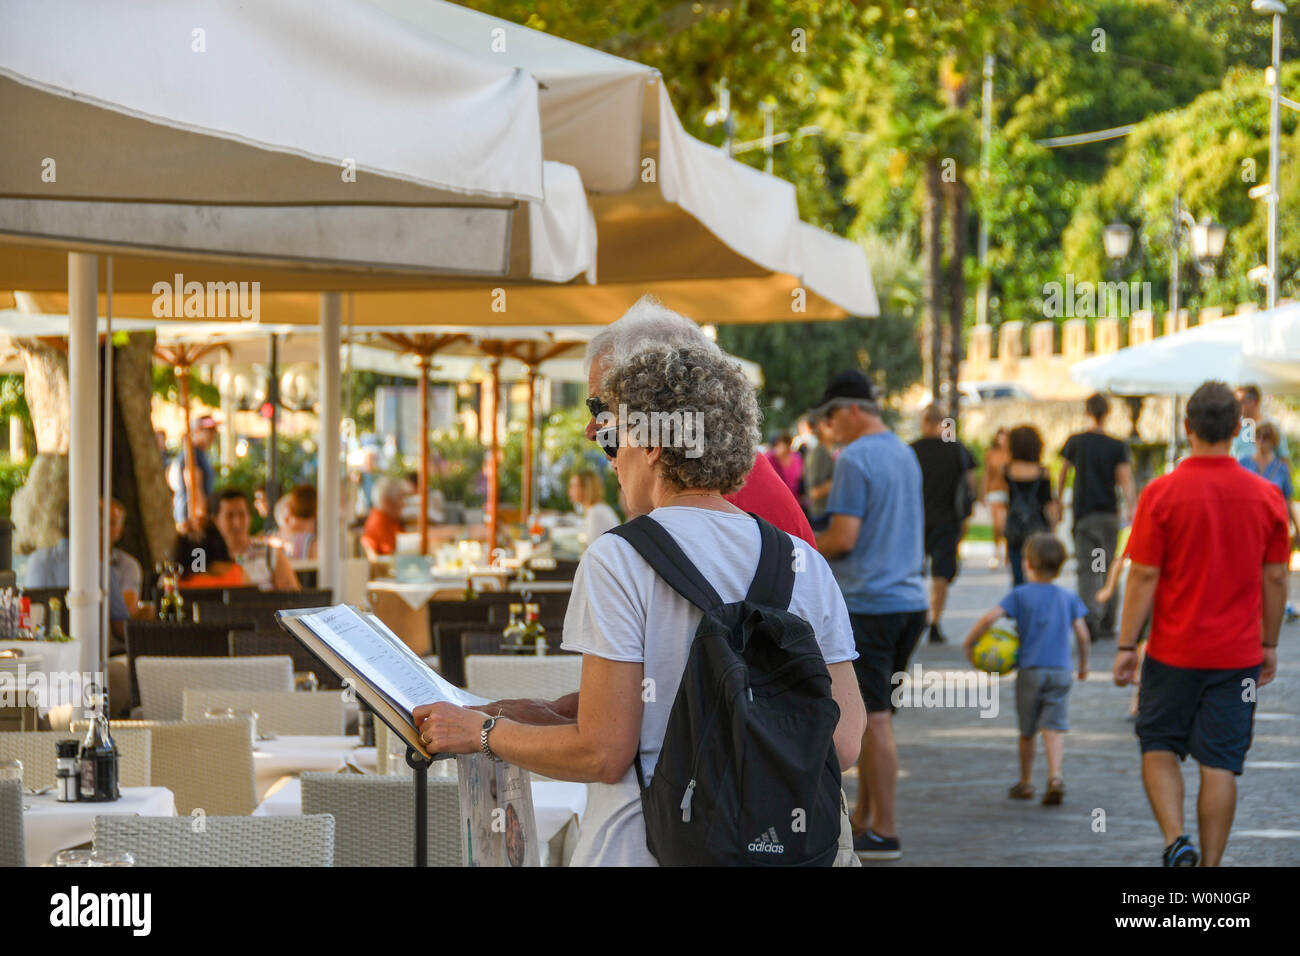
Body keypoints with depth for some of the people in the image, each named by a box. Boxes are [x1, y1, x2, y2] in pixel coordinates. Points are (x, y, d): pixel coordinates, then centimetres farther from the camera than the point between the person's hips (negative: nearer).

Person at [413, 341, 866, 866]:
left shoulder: (618, 559, -11)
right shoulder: (807, 566, 2)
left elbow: (602, 754, -14)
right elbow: (842, 744, 2)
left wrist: (481, 732, 1)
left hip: (641, 851, -5)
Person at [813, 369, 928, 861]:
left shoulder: (854, 460, -12)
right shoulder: (905, 455, 15)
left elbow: (844, 537, -18)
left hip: (869, 605, -9)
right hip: (911, 598, 9)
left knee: (874, 719, -4)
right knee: (875, 715, 15)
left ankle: (884, 833, -1)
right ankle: (862, 819, 21)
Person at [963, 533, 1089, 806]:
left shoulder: (1020, 594, -2)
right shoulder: (1068, 597, 6)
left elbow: (990, 617, -14)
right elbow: (1081, 634, 4)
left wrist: (969, 643, -3)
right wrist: (1084, 663, 19)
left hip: (1029, 670, -1)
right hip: (1060, 671, 1)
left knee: (1027, 730, 12)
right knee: (1054, 726, -5)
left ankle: (1026, 782, 24)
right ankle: (1055, 775, -26)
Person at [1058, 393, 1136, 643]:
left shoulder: (1075, 442, -1)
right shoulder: (1117, 446, -3)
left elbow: (1063, 475, 9)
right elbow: (1126, 481, -10)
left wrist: (1058, 501, 24)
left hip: (1083, 514, -1)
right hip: (1109, 514, 1)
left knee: (1087, 570, -4)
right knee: (1109, 569, 13)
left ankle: (1092, 618, -26)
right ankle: (1107, 626, 18)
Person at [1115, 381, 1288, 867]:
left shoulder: (1160, 493, -10)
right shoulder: (1266, 496, -2)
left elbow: (1143, 576, -8)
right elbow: (1275, 578, 4)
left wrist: (1127, 646, -1)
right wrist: (1269, 645, 15)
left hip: (1174, 652, -1)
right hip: (1237, 655, 2)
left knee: (1158, 747, 14)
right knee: (1220, 764, 5)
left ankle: (1175, 839, -6)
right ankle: (1209, 865, 6)